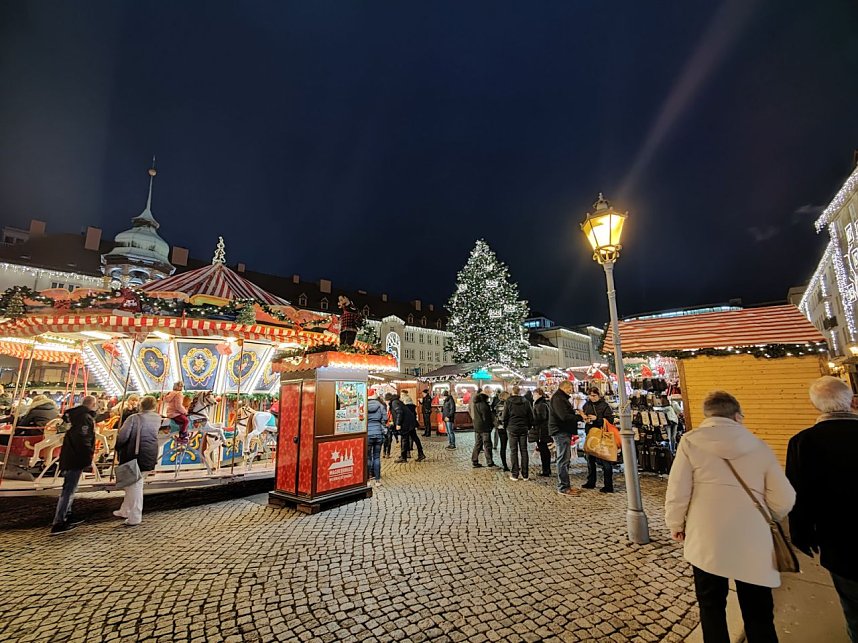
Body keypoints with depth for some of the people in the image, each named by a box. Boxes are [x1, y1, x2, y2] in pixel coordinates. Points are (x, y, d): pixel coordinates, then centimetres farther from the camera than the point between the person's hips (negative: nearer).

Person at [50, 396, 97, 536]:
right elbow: (82, 440, -25)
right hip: (76, 459, -10)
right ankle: (57, 524, 1)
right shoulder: (86, 418, -19)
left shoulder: (75, 415, 11)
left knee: (69, 489, 19)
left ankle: (67, 516, 30)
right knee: (68, 490, -4)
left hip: (69, 458, 10)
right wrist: (88, 459, -16)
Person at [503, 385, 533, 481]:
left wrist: (506, 426, 10)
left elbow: (505, 416, -2)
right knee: (524, 450, 8)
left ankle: (515, 474, 4)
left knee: (514, 451, 3)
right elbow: (531, 416, 5)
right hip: (524, 429, 2)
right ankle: (525, 475, 10)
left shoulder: (508, 402, -4)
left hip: (512, 428, -2)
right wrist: (529, 427, 14)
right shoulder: (526, 402, 2)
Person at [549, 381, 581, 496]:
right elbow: (564, 416, -23)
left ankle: (565, 485, 25)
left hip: (564, 431, 11)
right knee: (563, 460, -7)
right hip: (561, 432, -11)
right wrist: (580, 417, -16)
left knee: (565, 459, 16)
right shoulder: (557, 398, -15)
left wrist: (576, 414, 6)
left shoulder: (562, 398, 21)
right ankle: (563, 488, -1)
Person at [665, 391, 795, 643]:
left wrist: (676, 525, 9)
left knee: (711, 606, 18)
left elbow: (677, 493, -8)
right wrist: (764, 520, 23)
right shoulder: (759, 445, 1)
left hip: (706, 541, -2)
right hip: (753, 544, 2)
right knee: (758, 615, 16)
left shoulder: (690, 441, -6)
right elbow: (784, 500, 2)